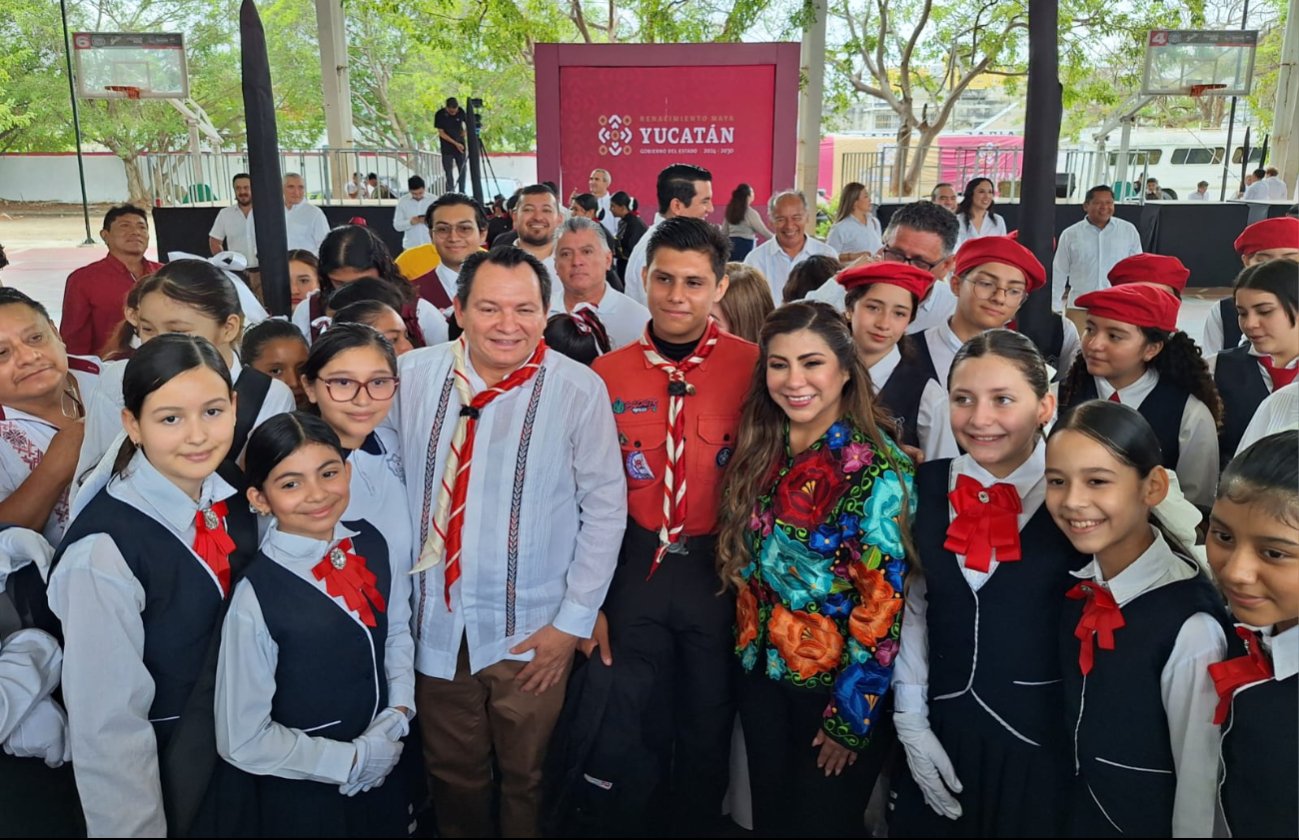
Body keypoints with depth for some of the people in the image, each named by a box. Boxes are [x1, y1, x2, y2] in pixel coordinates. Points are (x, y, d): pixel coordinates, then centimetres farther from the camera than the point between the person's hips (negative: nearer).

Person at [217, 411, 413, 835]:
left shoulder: (375, 542, -12)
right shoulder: (254, 598, -25)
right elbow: (242, 741, -17)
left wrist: (399, 711, -7)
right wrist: (351, 761, -12)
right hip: (303, 795, -4)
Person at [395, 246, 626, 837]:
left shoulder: (578, 390, -12)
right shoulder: (411, 377, -5)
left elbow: (606, 507, -7)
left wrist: (574, 619, -8)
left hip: (531, 632, -2)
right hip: (434, 622, 3)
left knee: (525, 778, 17)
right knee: (452, 775, 21)